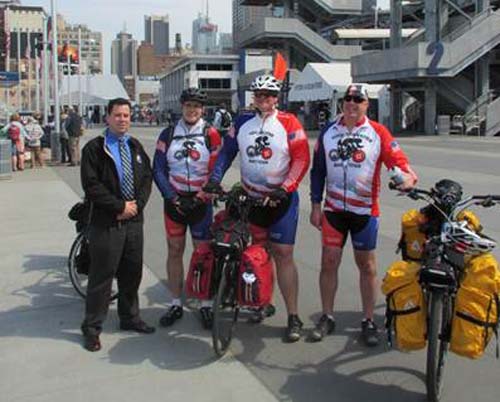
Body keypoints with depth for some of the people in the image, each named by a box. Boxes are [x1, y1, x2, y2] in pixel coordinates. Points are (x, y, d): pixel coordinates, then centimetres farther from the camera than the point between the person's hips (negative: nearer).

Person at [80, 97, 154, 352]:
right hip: (106, 223, -5)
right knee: (101, 276, 0)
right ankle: (92, 328, 12)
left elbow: (147, 178, 9)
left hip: (134, 220, 5)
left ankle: (129, 318, 29)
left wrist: (137, 204, -7)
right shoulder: (95, 148, -5)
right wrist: (120, 206, -13)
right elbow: (92, 186, -12)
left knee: (132, 273, 13)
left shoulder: (135, 147, 13)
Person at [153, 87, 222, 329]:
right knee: (175, 251, 8)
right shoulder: (168, 134, 5)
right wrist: (172, 197, -8)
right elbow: (158, 169, 3)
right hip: (174, 200, 3)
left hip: (200, 201, -2)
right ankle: (175, 304, 19)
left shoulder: (210, 135, -2)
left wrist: (201, 197, -13)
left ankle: (206, 305, 12)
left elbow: (216, 171, -3)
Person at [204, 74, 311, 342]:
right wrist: (214, 178, -7)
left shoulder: (289, 123, -7)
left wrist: (284, 189, -21)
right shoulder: (243, 122, 6)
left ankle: (293, 317, 0)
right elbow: (227, 151, 8)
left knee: (283, 255, -5)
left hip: (281, 199, -4)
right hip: (250, 199, 4)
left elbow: (301, 159, -11)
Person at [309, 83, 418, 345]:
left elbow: (398, 161, -10)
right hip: (333, 208, 2)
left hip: (365, 210, -2)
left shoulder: (378, 133, -3)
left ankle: (369, 321, 19)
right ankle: (327, 318, 19)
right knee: (329, 262, 4)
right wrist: (315, 205, 5)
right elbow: (317, 170, 9)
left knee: (366, 265, 7)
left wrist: (408, 177, -33)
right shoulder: (329, 132, 5)